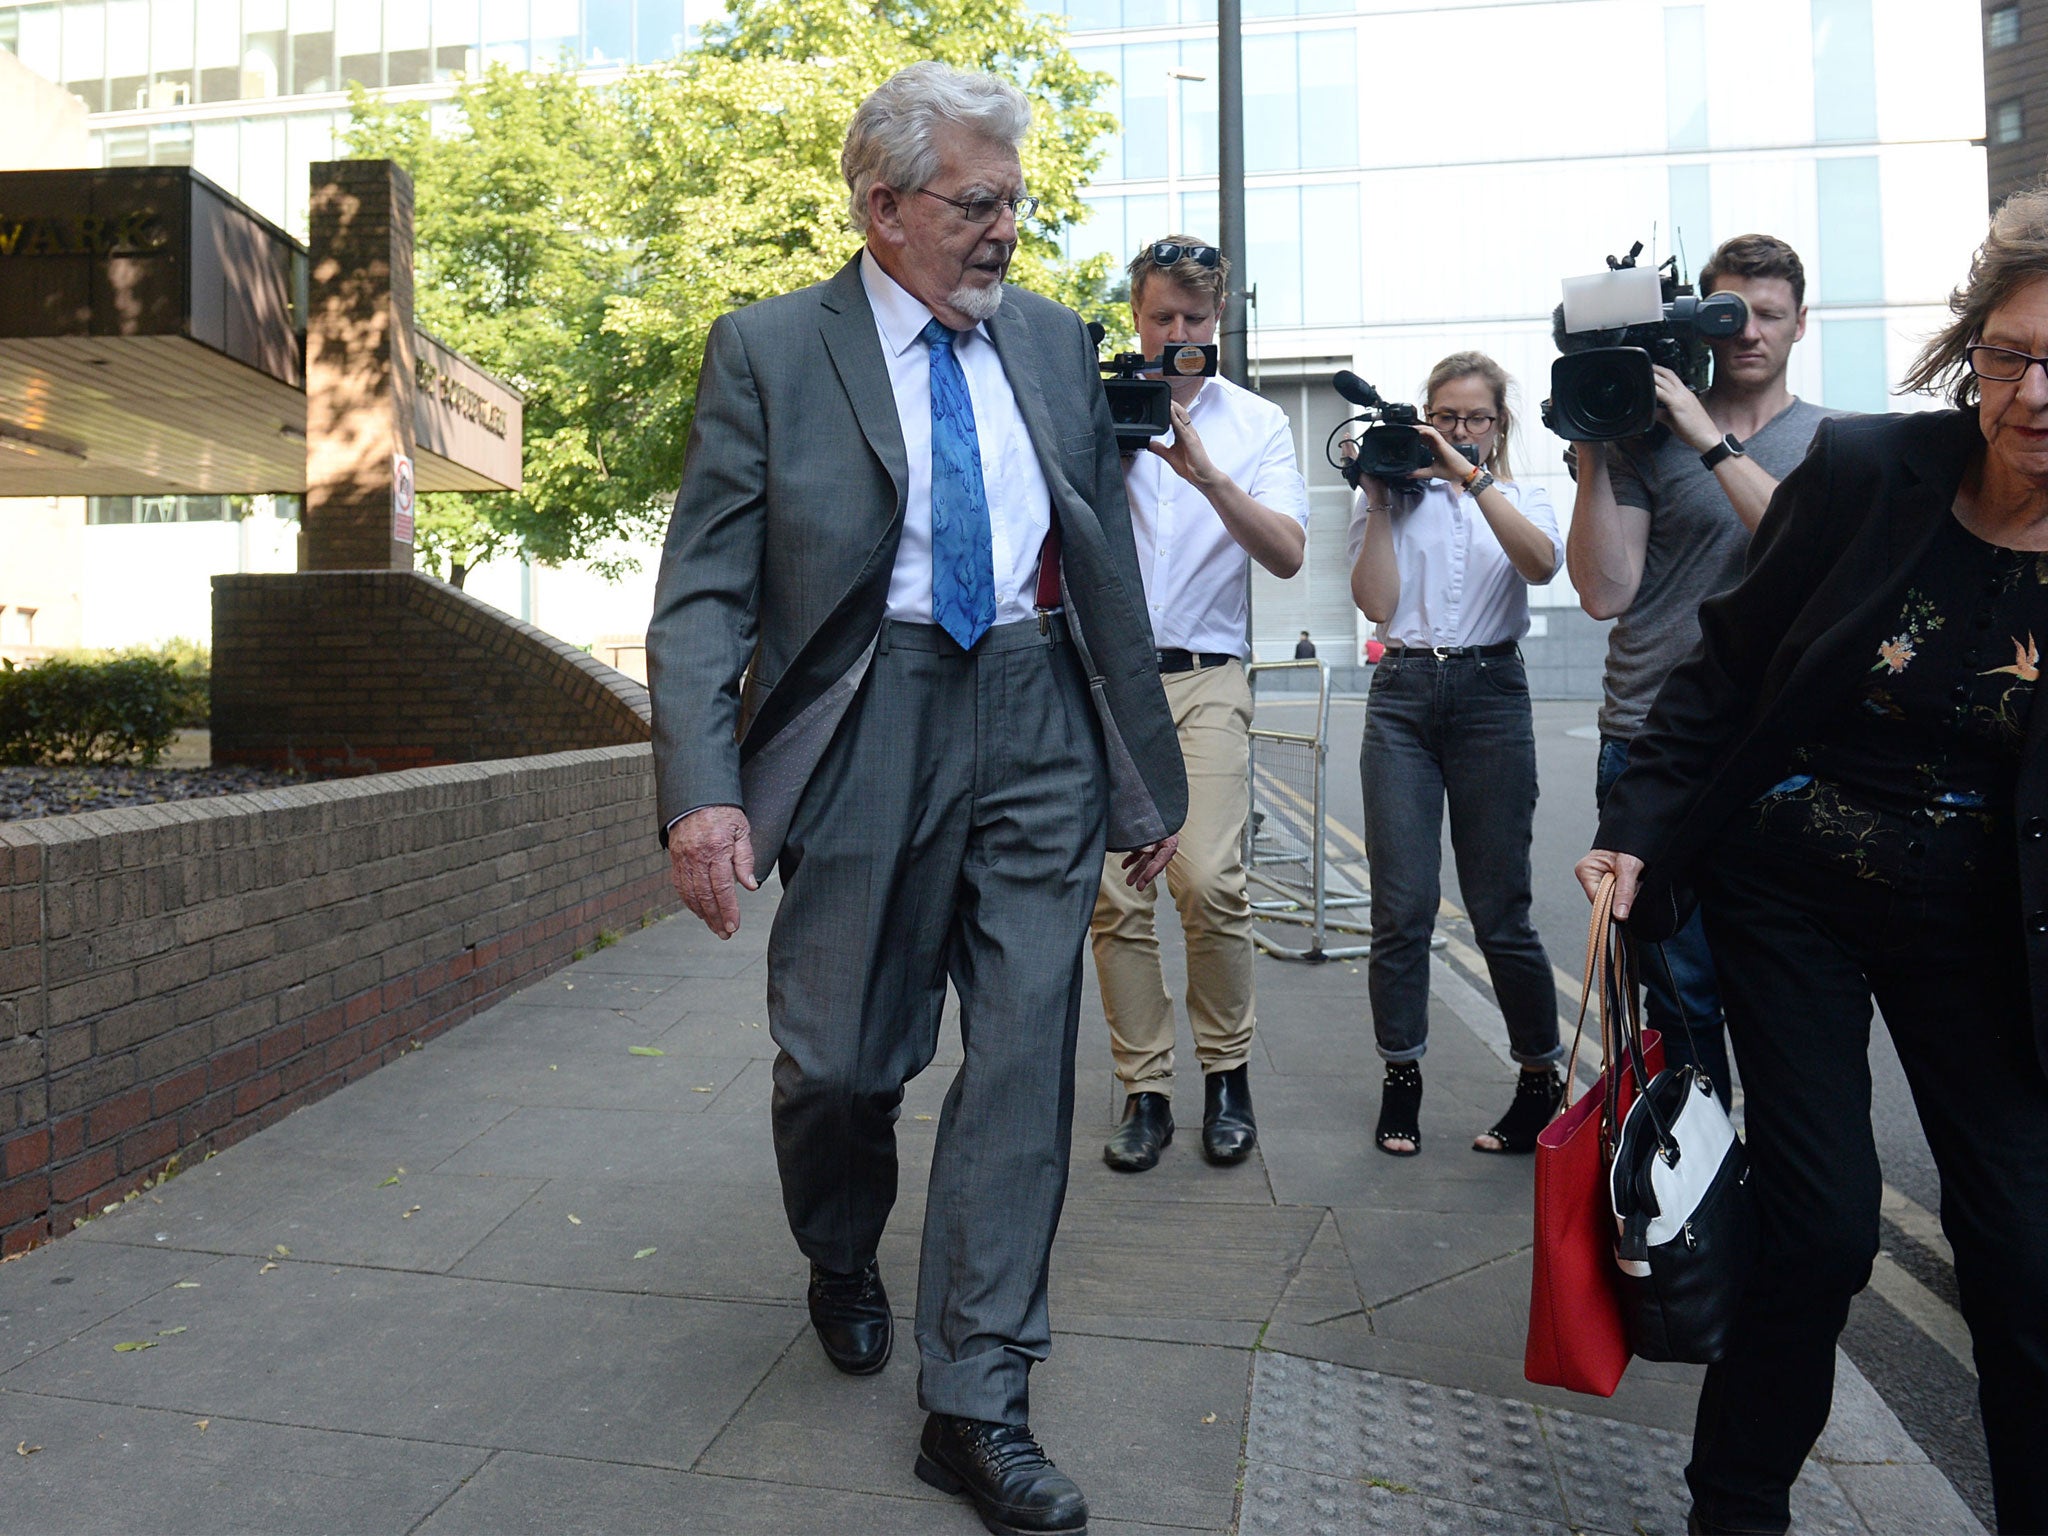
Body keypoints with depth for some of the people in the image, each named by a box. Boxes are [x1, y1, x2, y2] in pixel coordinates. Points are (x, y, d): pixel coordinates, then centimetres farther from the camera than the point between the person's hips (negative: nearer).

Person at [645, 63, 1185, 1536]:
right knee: (842, 1057, 8)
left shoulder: (1056, 341, 11)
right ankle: (844, 1262, 43)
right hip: (865, 736, -2)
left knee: (1024, 1060, 2)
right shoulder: (768, 350, 0)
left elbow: (1109, 564, 13)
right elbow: (703, 592, -5)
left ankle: (976, 1402, 17)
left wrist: (1149, 775, 11)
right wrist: (703, 792, -20)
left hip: (1040, 734, 3)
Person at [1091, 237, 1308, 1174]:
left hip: (1204, 679, -1)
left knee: (1210, 880, -15)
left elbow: (1287, 555, -3)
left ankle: (1227, 1071, 7)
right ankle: (1144, 1091, 10)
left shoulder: (1257, 423, 10)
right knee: (1114, 895, -3)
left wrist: (1205, 472, -15)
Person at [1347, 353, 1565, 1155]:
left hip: (1490, 693, 0)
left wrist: (1471, 475, -15)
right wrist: (1381, 500, -4)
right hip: (1402, 696, 1)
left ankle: (1541, 1079, 19)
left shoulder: (1521, 499, 13)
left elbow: (1543, 563, -11)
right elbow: (1375, 602, -2)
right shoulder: (1391, 500, 11)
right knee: (1401, 906, -3)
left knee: (1500, 910, 1)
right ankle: (1401, 1080, 12)